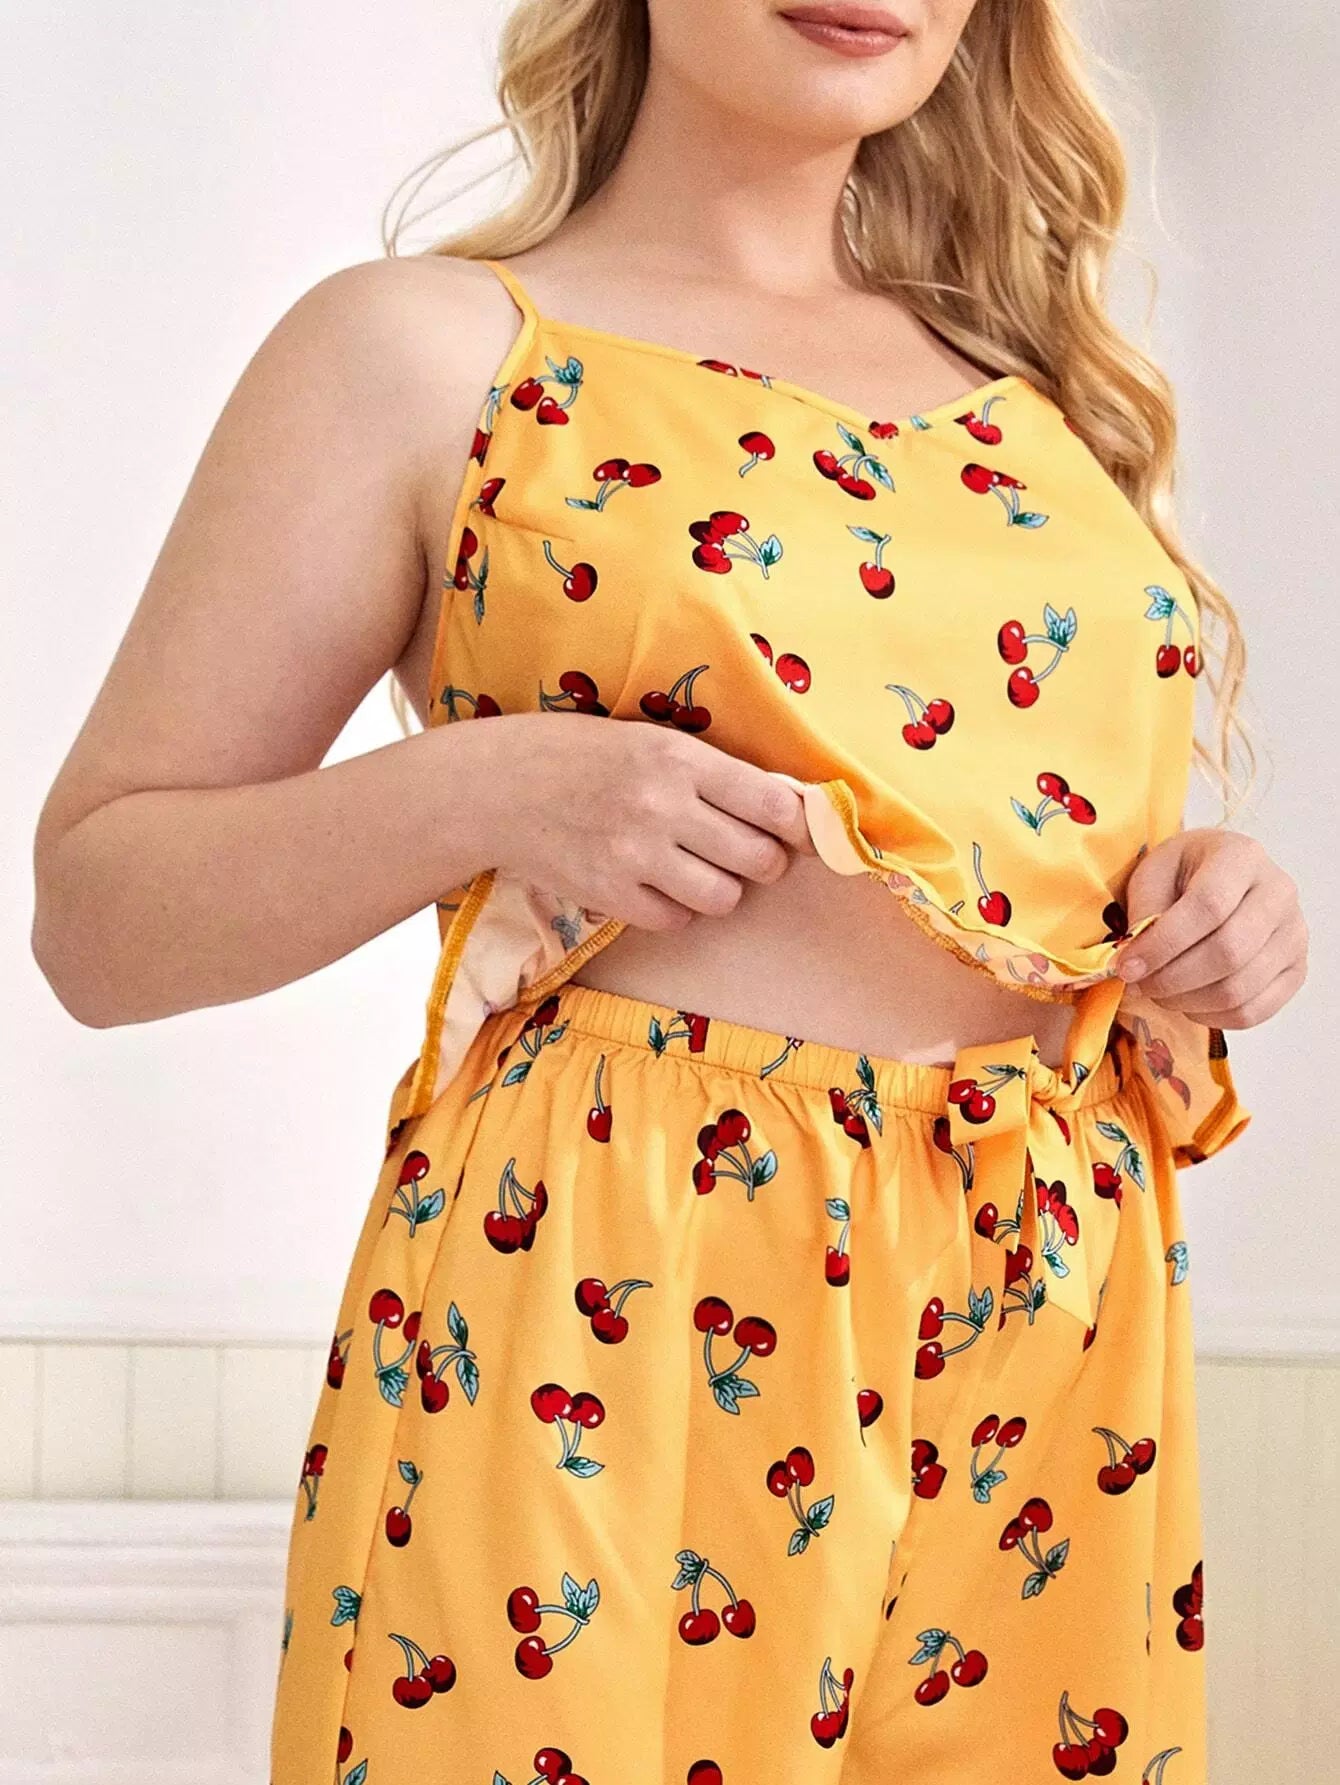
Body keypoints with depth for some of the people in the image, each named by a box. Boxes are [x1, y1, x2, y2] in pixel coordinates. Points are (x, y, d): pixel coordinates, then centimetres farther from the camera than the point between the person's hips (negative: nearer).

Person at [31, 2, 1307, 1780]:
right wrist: (480, 790, -17)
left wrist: (1216, 916, 3)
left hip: (1059, 1333, 5)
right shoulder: (424, 345, 1)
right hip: (606, 1319, -4)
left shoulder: (1039, 388, 16)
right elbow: (97, 913, 0)